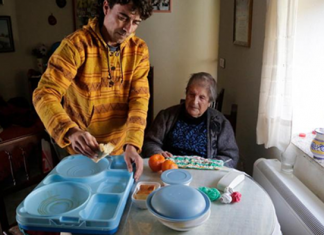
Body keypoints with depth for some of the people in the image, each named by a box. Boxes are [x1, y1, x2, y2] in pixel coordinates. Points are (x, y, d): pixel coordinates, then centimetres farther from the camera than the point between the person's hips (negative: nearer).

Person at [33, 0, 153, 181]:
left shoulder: (139, 49, -7)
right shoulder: (76, 45, -18)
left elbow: (139, 97, -13)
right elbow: (45, 95, -22)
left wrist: (133, 144, -27)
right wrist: (71, 132, -40)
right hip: (84, 149, -2)